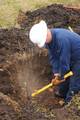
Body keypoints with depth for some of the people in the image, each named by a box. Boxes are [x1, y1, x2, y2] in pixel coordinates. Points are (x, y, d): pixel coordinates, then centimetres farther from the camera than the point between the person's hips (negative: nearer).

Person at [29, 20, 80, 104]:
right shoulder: (49, 39, -12)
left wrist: (60, 76, -16)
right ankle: (62, 95, 43)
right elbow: (53, 57, -5)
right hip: (70, 58, 9)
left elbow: (64, 61, -31)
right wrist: (56, 74, -10)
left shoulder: (61, 39, -40)